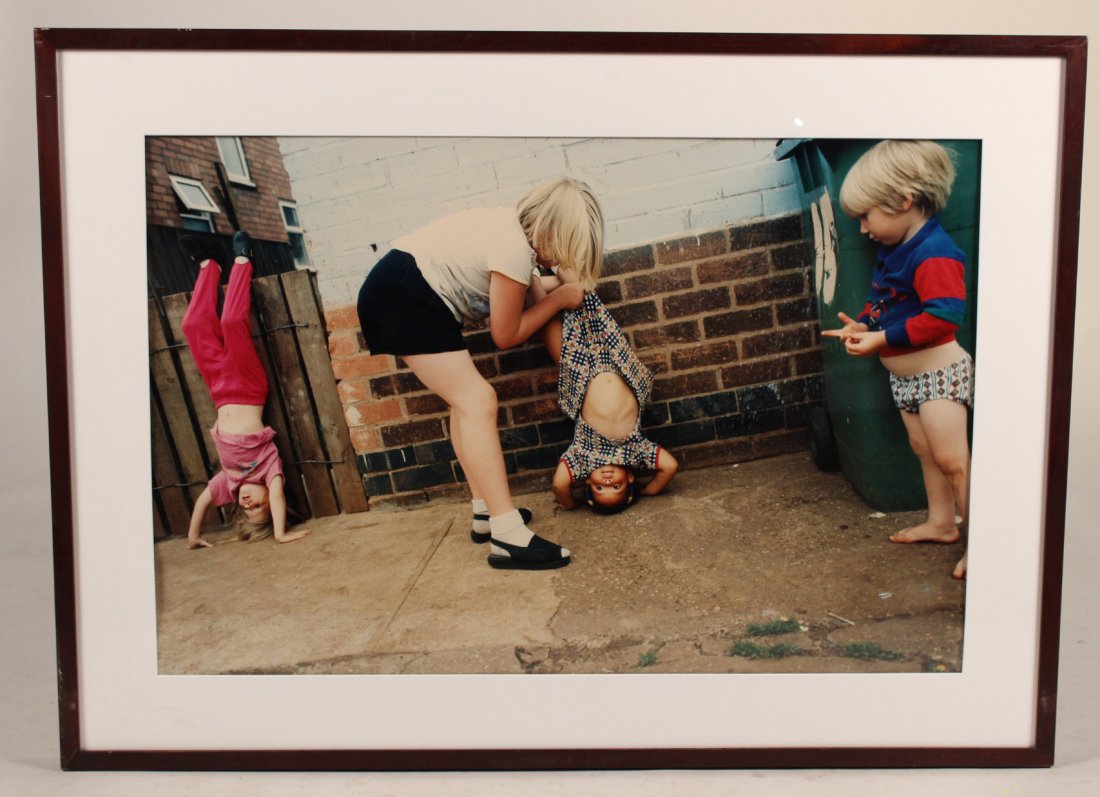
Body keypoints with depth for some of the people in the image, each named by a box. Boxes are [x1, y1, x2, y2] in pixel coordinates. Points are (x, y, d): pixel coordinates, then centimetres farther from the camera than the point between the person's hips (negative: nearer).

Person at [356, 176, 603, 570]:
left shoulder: (513, 226, 11)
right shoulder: (515, 249, -17)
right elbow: (506, 335, -7)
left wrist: (551, 294, 10)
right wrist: (560, 298, -1)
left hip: (401, 293, 11)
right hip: (403, 296, -11)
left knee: (466, 400, 12)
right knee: (477, 402, -14)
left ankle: (486, 512, 17)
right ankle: (507, 536, -16)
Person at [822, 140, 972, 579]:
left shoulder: (934, 254, -23)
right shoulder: (892, 251, 7)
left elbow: (942, 316, -30)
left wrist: (881, 338, -27)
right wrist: (863, 325, 0)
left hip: (939, 372, -10)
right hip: (905, 376, 10)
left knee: (952, 460, -6)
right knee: (924, 449, 18)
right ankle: (941, 522, 31)